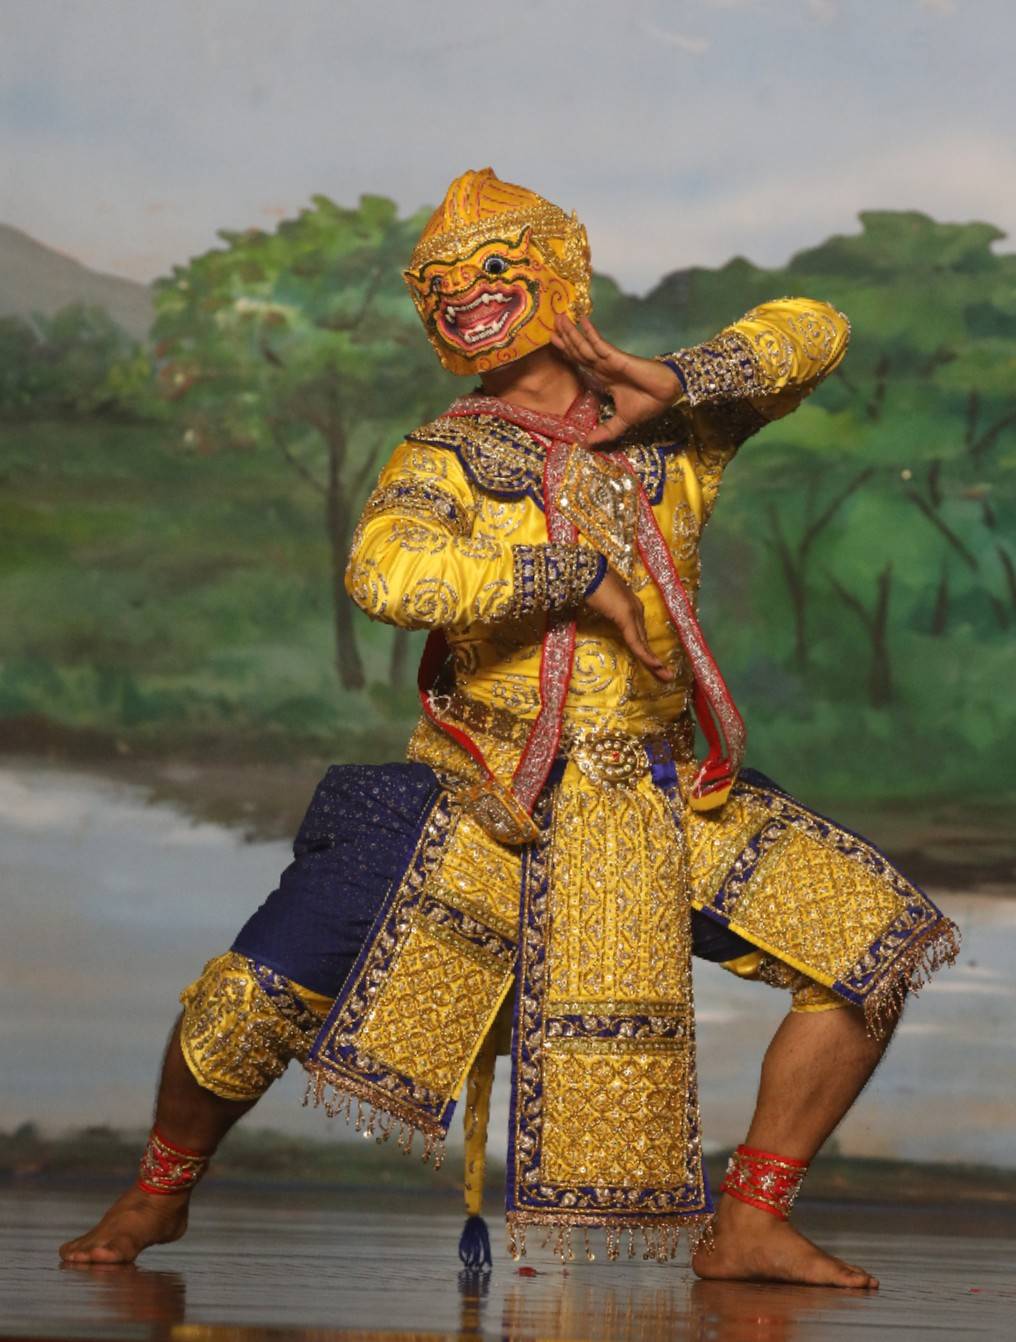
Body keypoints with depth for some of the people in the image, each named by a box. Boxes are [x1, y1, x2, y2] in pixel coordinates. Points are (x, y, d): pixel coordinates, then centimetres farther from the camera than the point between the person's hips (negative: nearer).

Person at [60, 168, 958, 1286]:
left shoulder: (670, 435, 7)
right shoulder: (445, 461, -3)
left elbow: (815, 331, 4)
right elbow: (384, 573, -24)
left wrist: (676, 381, -10)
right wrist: (580, 574, -24)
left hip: (662, 808, 3)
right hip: (476, 806, -3)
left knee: (878, 951, -6)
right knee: (255, 997, -12)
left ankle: (746, 1224, 5)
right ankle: (161, 1191, 18)